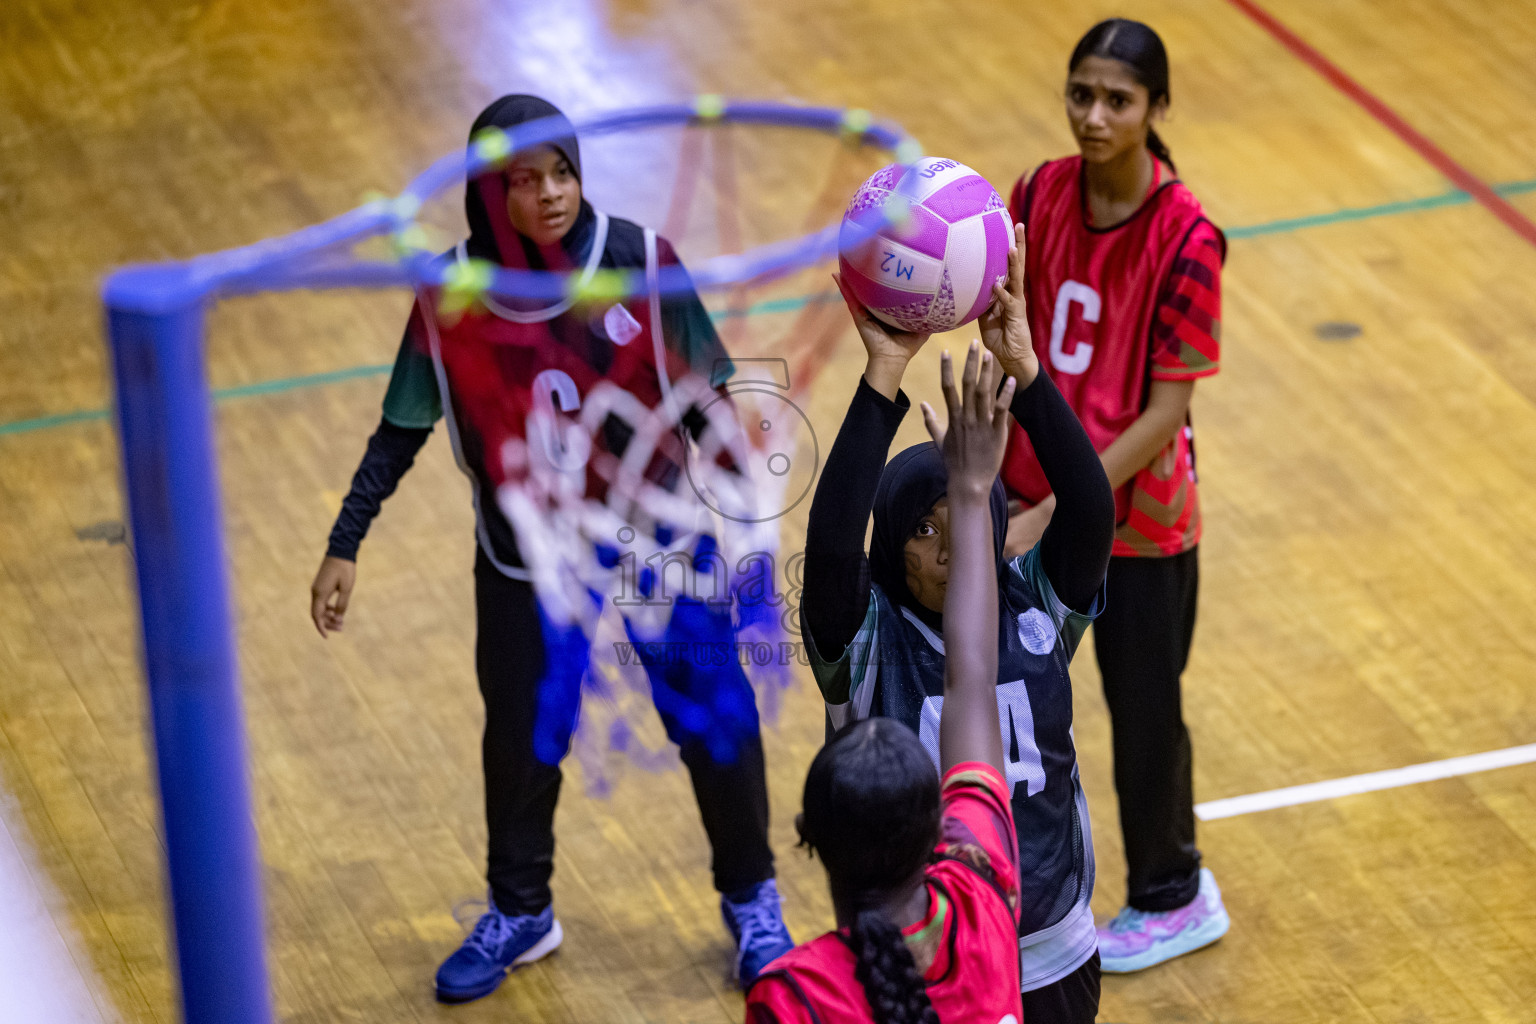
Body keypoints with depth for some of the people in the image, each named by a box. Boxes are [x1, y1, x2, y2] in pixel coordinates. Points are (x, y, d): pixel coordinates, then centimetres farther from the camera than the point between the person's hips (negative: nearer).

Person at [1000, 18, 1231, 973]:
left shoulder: (1186, 238, -23)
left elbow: (1166, 412, -22)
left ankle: (1174, 899, 37)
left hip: (1139, 518, -4)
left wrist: (1053, 515, -25)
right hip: (1034, 497, 4)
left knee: (1145, 711, 13)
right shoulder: (1042, 194, -7)